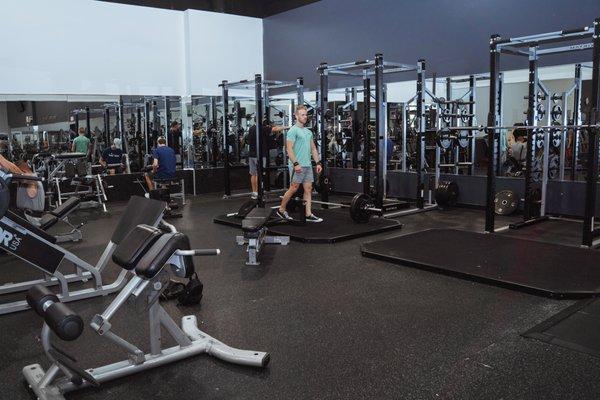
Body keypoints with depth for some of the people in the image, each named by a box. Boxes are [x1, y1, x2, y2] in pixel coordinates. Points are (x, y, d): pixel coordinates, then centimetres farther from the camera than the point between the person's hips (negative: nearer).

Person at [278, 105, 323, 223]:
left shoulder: (309, 132, 16)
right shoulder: (293, 130, -9)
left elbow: (313, 148, 19)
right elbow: (289, 149, -17)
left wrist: (318, 163, 11)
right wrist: (296, 164, -23)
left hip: (308, 165, 8)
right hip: (298, 166, -8)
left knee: (308, 189, 5)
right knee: (293, 189, -3)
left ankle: (309, 215, 7)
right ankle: (281, 210, 13)